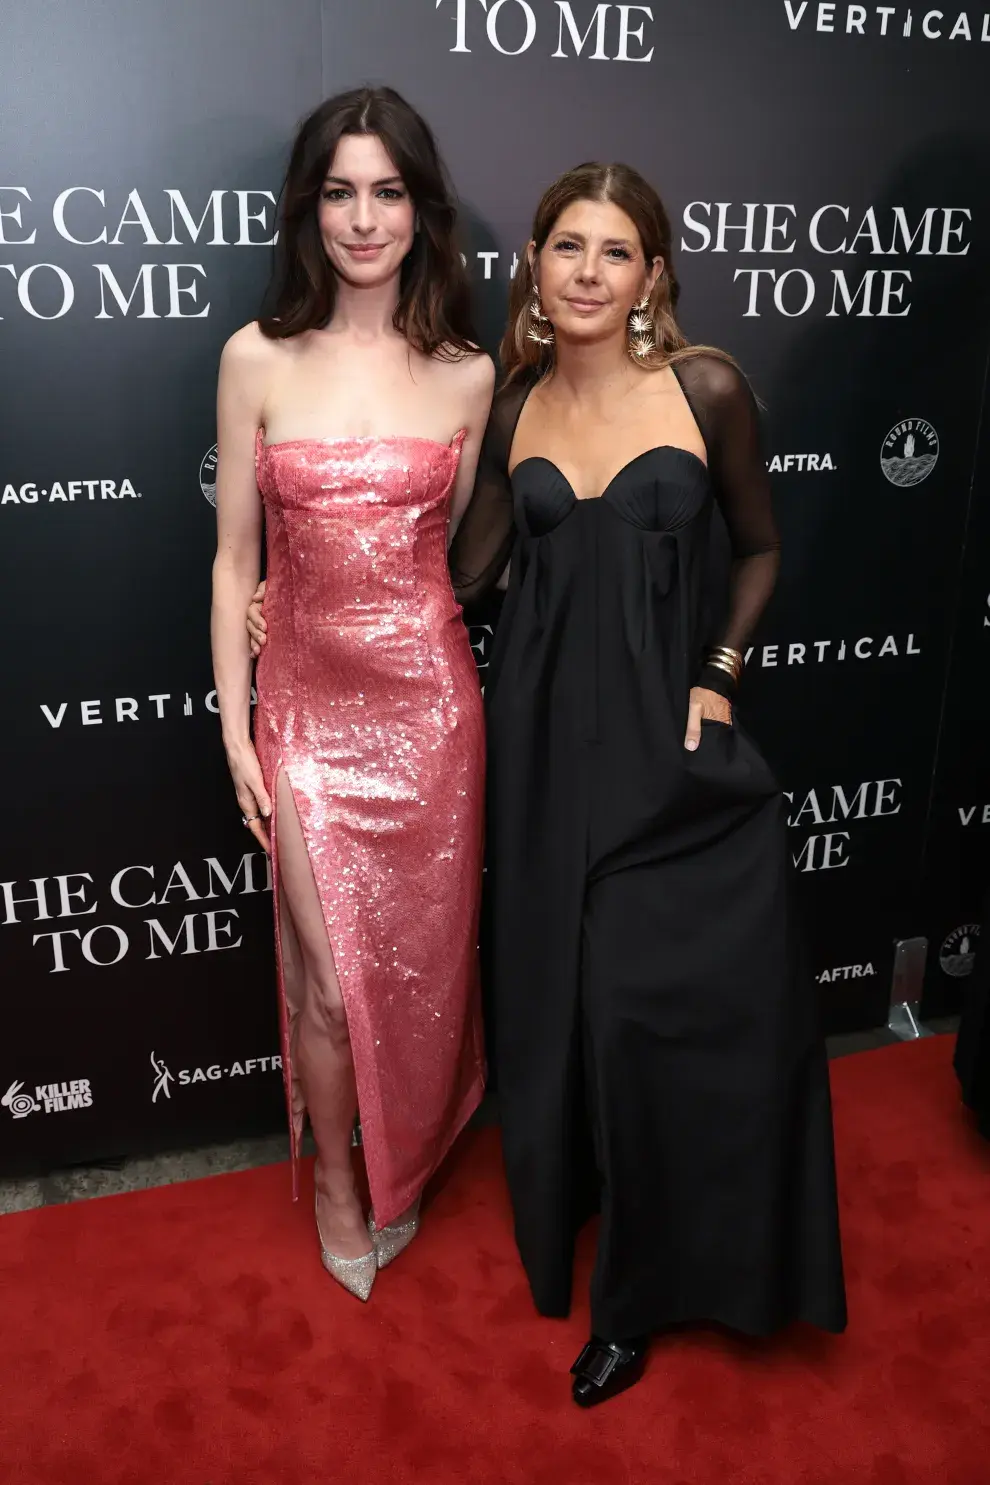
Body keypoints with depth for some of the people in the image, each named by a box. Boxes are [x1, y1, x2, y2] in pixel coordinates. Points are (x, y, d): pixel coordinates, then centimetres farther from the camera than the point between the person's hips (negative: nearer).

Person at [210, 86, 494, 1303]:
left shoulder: (468, 376, 1)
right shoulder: (258, 360, -2)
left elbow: (457, 544, 10)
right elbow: (235, 557, 1)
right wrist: (234, 731, -2)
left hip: (429, 699, 1)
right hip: (308, 702, -1)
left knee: (422, 957, 13)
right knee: (330, 973, 4)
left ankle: (403, 1170, 40)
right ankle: (337, 1180, 33)